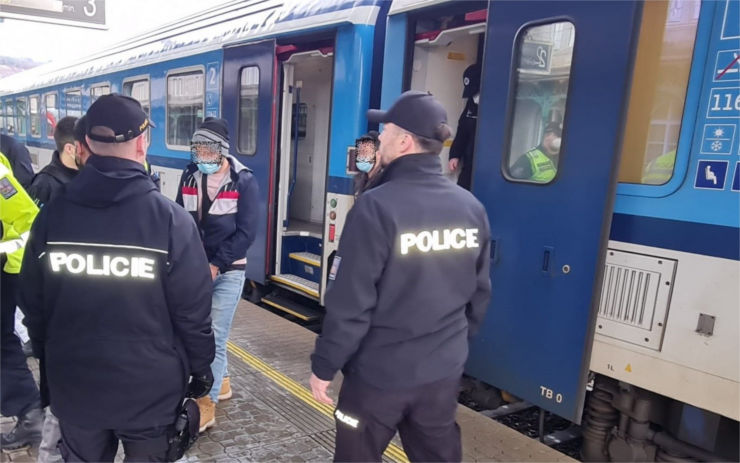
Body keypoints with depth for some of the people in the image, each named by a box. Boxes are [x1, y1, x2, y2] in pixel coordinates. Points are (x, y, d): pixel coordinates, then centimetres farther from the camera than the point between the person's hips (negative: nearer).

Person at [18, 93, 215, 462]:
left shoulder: (51, 216, -6)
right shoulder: (171, 219, -18)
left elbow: (32, 305, 4)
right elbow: (192, 310, -14)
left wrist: (46, 361, 19)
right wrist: (201, 366, 2)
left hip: (73, 384, 3)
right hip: (150, 387, -3)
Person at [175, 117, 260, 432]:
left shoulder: (244, 181, -10)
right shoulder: (190, 176, 4)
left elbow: (245, 233, -13)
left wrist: (216, 265, -16)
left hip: (227, 271, -5)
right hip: (195, 269, 5)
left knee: (215, 336, -4)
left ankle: (206, 406, 5)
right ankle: (221, 381, 36)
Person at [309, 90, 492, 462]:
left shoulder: (377, 207, -21)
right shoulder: (472, 207, -3)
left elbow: (349, 302, -19)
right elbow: (480, 293, 6)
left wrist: (323, 365, -7)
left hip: (379, 372, -5)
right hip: (444, 371, 6)